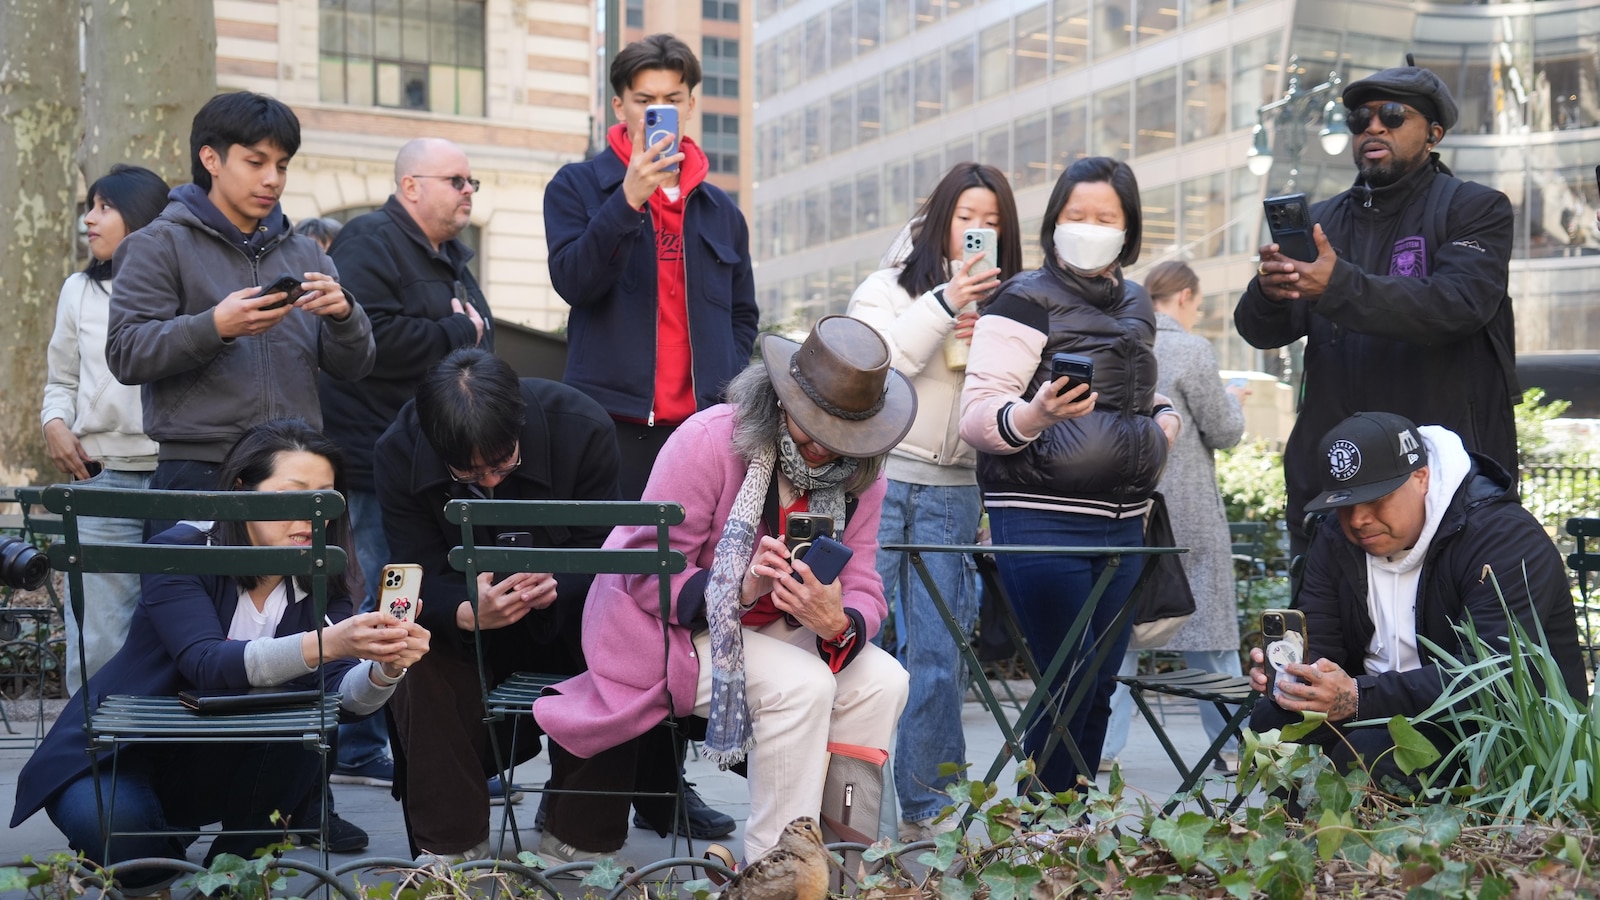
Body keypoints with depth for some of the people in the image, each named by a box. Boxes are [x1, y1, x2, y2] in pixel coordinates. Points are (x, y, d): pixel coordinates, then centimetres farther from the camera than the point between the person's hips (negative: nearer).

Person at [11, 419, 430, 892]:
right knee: (124, 841, -33)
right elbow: (207, 663, -36)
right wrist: (327, 644, -52)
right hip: (114, 755, -4)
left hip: (208, 764, 4)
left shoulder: (320, 583, -8)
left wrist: (385, 669, -46)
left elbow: (343, 693, -22)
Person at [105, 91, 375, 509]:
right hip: (198, 471, -4)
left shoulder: (305, 254, 17)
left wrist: (343, 316, -9)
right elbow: (125, 354, -7)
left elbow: (352, 366, 13)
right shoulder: (160, 245, 4)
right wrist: (215, 327, -22)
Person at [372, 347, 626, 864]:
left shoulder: (584, 429, -22)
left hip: (563, 613, -1)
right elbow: (424, 581, -20)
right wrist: (468, 612, -45)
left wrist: (555, 588, -43)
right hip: (467, 620, 1)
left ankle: (579, 832, -13)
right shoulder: (398, 453, -19)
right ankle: (452, 838, -15)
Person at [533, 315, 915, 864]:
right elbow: (649, 576, -22)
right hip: (665, 626, -6)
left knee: (881, 681, -15)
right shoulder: (708, 441, -22)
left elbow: (862, 591, -7)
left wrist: (839, 625, -33)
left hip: (771, 629, 6)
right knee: (800, 685, -29)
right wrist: (740, 588, -39)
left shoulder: (858, 477, -3)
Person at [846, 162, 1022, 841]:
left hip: (952, 495, 2)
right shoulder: (890, 288, 8)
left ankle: (926, 803, 10)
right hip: (879, 478, -2)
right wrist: (943, 305, -12)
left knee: (937, 652, 1)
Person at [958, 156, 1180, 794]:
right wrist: (1034, 414, -32)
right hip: (1042, 519, -7)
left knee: (1101, 683, 8)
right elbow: (977, 415, -12)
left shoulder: (1136, 306, 16)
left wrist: (1162, 424, 9)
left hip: (1123, 521, 7)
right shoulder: (1026, 301, -5)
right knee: (1070, 682, -9)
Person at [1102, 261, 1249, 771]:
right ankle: (1234, 744, 12)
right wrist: (1233, 400, 15)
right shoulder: (1191, 350, -10)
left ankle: (1101, 746, 4)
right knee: (1208, 623, 5)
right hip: (1187, 513, -4)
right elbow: (1224, 432, -6)